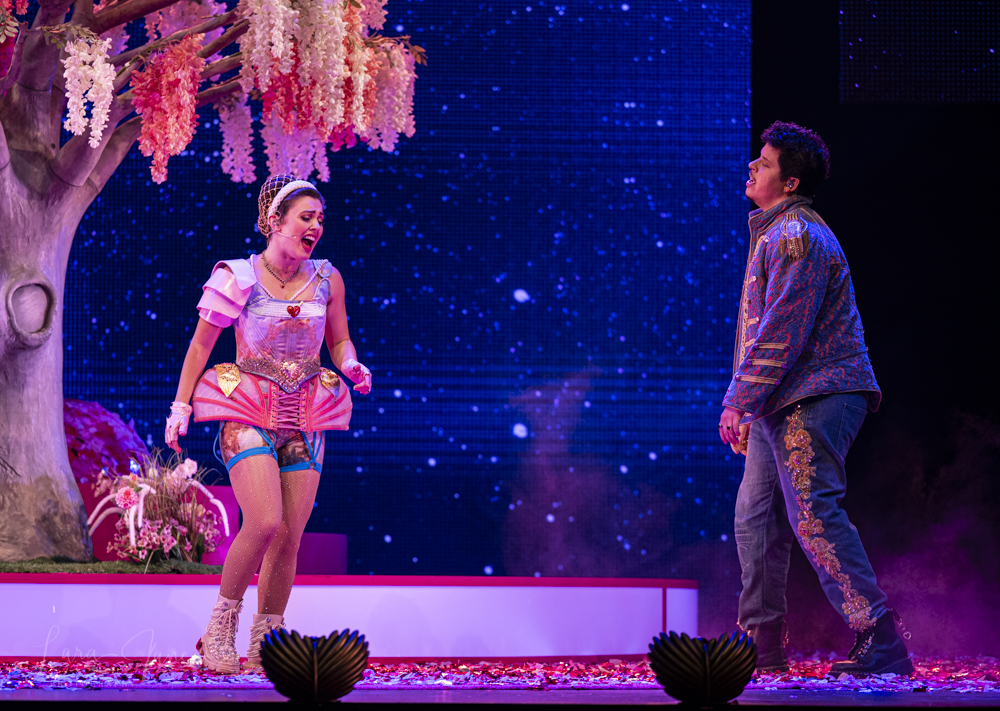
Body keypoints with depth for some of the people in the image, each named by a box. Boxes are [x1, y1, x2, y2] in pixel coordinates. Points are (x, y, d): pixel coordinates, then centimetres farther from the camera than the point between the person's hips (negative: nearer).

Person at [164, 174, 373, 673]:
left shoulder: (326, 280, 4)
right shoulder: (239, 278, -6)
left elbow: (340, 340, 16)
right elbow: (200, 345, 2)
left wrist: (352, 366, -6)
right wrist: (180, 407, -2)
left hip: (304, 421, 4)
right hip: (249, 416, -4)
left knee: (289, 538, -1)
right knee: (264, 522, -21)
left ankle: (265, 646, 10)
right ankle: (221, 626, -2)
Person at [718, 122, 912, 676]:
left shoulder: (797, 238, -13)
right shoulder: (773, 233, 22)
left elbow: (782, 333, -20)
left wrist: (740, 402, -18)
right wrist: (739, 403, 23)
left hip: (812, 398, -11)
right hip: (782, 403, 11)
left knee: (813, 514, -17)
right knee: (755, 517, 13)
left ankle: (879, 641, -20)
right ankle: (761, 645, 21)